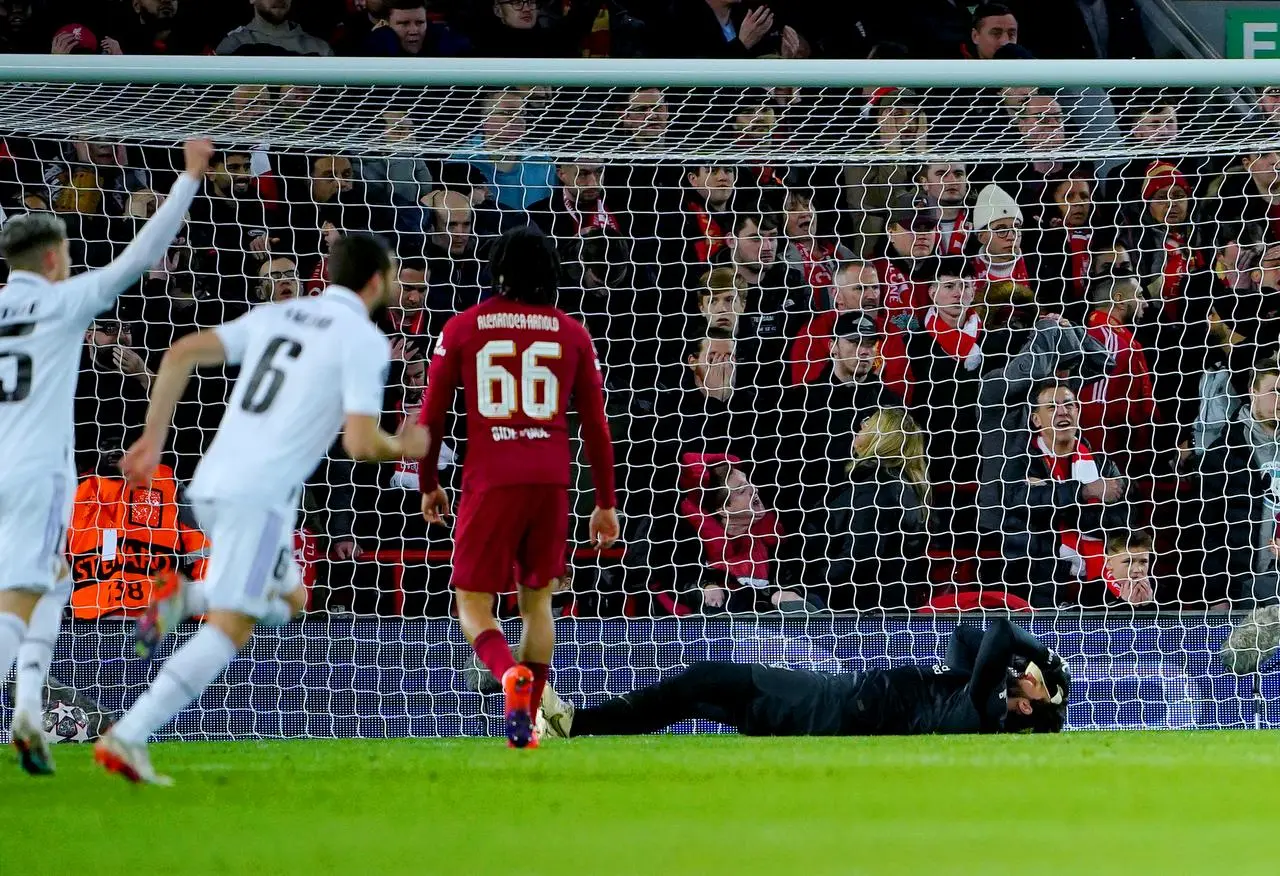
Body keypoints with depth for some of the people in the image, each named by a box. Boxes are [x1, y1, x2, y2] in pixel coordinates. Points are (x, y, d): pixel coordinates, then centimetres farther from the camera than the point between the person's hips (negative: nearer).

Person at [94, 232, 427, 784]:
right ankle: (128, 737, -24)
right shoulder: (365, 341, -2)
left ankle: (185, 598, 0)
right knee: (231, 626, -11)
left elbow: (182, 354, 11)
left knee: (289, 599, 25)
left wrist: (153, 437, 13)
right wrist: (404, 448, 11)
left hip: (208, 484, 7)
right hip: (260, 495, -7)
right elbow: (360, 443, -10)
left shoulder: (274, 316, 18)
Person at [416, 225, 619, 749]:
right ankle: (527, 722, 11)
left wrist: (428, 485, 20)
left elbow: (431, 416, 7)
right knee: (536, 598, 16)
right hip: (552, 479, 2)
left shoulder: (462, 328, 5)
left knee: (473, 604, 2)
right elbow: (595, 424, 10)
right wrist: (606, 503, 17)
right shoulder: (571, 333, 9)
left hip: (489, 480, -2)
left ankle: (510, 673, -30)